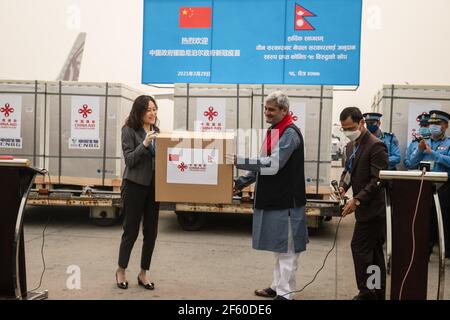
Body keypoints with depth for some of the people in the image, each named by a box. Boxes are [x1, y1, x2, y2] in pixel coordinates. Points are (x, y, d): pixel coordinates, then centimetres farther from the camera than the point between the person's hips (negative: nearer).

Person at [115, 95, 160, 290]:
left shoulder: (156, 131, 11)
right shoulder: (129, 130, -6)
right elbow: (129, 160, -12)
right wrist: (144, 144, -23)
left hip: (153, 186, 6)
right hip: (134, 186, -5)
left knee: (151, 231, 7)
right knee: (131, 230, 4)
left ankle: (143, 273, 21)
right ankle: (121, 270, 24)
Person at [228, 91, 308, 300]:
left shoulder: (290, 133, -14)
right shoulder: (273, 131, 13)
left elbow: (273, 165, -24)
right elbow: (263, 165, 18)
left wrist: (239, 161, -23)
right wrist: (240, 183, 11)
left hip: (286, 201, -9)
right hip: (273, 199, 9)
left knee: (286, 249, 0)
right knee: (279, 246, 17)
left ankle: (285, 293, 8)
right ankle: (277, 286, 29)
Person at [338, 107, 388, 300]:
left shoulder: (376, 146, -16)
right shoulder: (351, 145, 12)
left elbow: (377, 180, -19)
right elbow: (348, 170, 20)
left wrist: (357, 200, -22)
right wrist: (343, 186, -1)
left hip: (373, 207, -9)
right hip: (365, 206, 9)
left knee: (360, 248, -7)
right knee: (374, 251, 15)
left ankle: (366, 292, 4)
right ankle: (379, 293, 26)